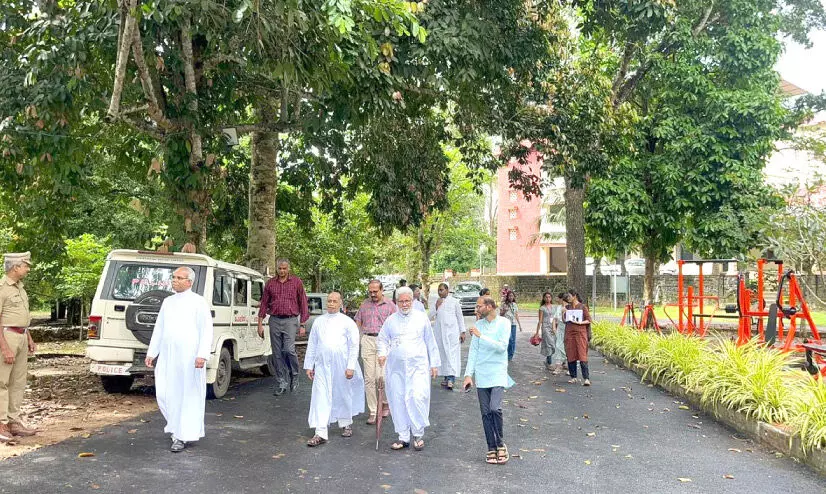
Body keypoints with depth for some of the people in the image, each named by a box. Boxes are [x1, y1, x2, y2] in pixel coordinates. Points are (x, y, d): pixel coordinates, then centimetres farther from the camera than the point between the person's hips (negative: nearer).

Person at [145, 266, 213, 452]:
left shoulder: (199, 302, -3)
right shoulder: (168, 301, 14)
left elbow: (206, 331, -9)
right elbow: (158, 329, 19)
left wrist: (202, 355, -19)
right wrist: (151, 353, 14)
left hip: (189, 358, -5)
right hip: (166, 357, 6)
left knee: (187, 395, 1)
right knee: (164, 394, 5)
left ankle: (182, 436, 10)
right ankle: (177, 426, 28)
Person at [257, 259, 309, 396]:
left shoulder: (297, 282, 4)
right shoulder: (271, 283, 10)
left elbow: (303, 303, 5)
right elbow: (264, 303, 12)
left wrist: (302, 325, 0)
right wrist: (260, 323, 7)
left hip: (290, 320, -3)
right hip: (274, 320, 3)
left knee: (289, 350, -15)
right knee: (277, 354, 4)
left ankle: (294, 376, 11)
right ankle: (281, 384, 13)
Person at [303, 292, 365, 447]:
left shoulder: (347, 322, -1)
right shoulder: (319, 321, 9)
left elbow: (354, 346, -3)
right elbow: (312, 344, 12)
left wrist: (351, 367, -9)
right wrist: (309, 365, 10)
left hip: (341, 365, -2)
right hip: (322, 365, 2)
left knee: (343, 395, 12)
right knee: (320, 397, -5)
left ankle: (346, 424, 34)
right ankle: (320, 433, -3)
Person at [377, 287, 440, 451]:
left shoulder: (422, 318, 6)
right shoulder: (391, 320, 9)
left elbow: (430, 342, 11)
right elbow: (382, 339, 16)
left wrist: (434, 363, 10)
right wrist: (382, 353, -4)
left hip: (417, 366, -2)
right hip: (395, 367, 2)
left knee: (418, 398, -13)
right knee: (398, 401, 3)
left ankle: (418, 435, 4)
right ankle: (403, 437, 15)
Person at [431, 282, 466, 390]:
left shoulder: (454, 301, 3)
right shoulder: (436, 302, 12)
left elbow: (460, 317, 6)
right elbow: (431, 317, 8)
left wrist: (463, 331, 2)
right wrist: (436, 306, -6)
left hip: (452, 331, -4)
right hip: (439, 332, 4)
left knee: (452, 354, -11)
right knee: (442, 354, 5)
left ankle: (451, 379, -18)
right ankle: (446, 377, 15)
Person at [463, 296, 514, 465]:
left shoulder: (504, 323, -4)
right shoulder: (478, 325, 8)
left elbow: (502, 347, -15)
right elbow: (473, 351, 9)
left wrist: (481, 336, -17)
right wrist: (468, 374, 3)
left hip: (498, 373, -4)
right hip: (481, 375, 4)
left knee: (495, 408, -18)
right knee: (486, 413, 4)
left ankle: (500, 444, 3)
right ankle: (491, 448, 14)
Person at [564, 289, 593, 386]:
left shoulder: (582, 307, -1)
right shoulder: (567, 307, 11)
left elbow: (588, 320, -1)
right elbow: (564, 321, 14)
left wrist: (580, 323, -16)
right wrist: (563, 314, -4)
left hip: (580, 333, -4)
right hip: (569, 333, 5)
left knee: (582, 356, -10)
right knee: (571, 355, 4)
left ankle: (586, 379, -11)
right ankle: (573, 377, 13)